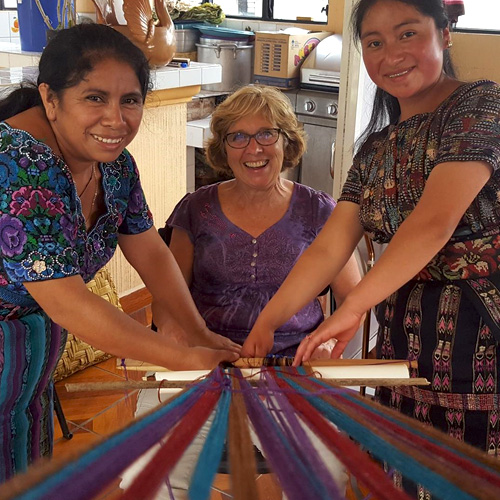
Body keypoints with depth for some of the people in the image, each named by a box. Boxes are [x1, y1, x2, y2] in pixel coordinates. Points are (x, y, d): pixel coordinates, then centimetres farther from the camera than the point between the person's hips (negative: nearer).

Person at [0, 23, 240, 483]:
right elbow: (67, 304, -32)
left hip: (37, 337, 7)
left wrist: (204, 334, -7)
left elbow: (151, 254, 3)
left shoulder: (116, 162, -7)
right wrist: (189, 358, -28)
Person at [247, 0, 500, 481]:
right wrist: (265, 323, -3)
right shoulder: (376, 150, 13)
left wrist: (352, 307, -25)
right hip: (404, 346, 6)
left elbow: (435, 222, -21)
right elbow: (328, 248, 7)